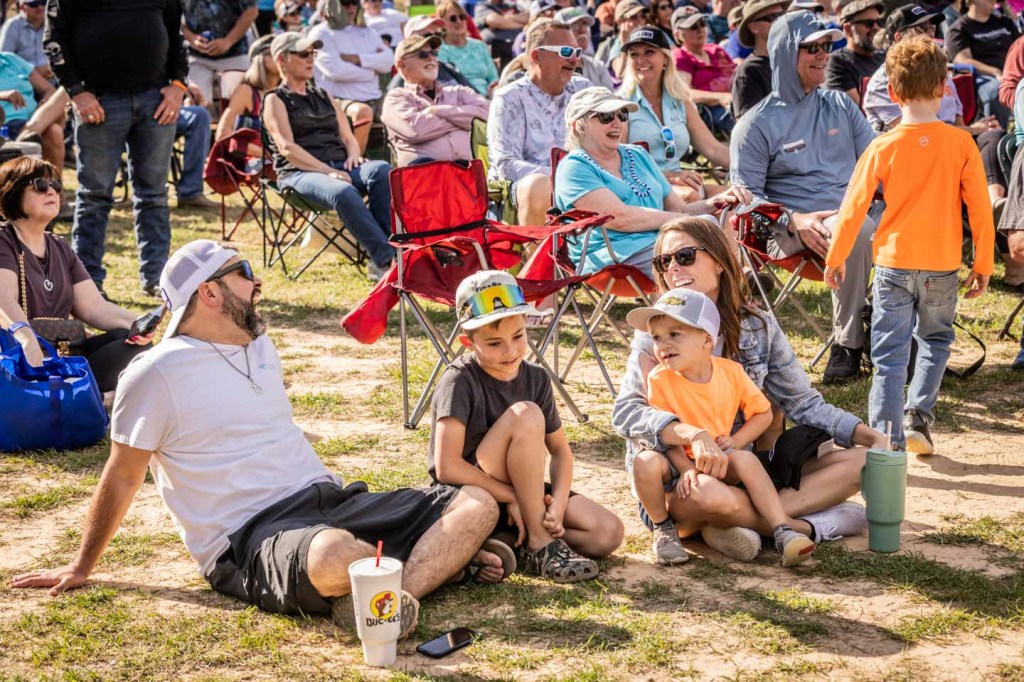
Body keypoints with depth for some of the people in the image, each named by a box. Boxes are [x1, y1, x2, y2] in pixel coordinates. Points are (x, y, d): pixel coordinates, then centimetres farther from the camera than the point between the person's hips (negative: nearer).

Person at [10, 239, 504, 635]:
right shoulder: (156, 374, -5)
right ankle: (439, 559, -17)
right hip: (249, 537, -8)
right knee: (333, 556, -45)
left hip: (325, 499, 8)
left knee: (476, 504, -10)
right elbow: (122, 479, 3)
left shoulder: (259, 344, 19)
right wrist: (82, 567, 10)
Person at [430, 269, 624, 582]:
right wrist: (512, 498, -20)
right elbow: (447, 468, -25)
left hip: (518, 492, 6)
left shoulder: (536, 379, 1)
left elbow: (560, 450, 8)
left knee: (608, 533, -13)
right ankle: (540, 545, -20)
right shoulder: (460, 382, -18)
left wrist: (558, 503, -12)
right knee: (525, 414, -30)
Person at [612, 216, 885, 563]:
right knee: (708, 495, -40)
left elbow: (804, 403, 10)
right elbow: (625, 411, -17)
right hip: (679, 472, -5)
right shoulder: (655, 331, -5)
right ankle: (802, 524, -16)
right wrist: (694, 435, -35)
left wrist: (871, 437, -4)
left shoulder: (760, 327, 5)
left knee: (859, 461, -10)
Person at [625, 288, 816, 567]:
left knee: (746, 459, -30)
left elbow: (763, 413, 6)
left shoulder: (730, 371, -4)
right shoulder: (659, 379, -11)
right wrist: (687, 469, -26)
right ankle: (663, 529, -9)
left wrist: (736, 441, -10)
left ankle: (782, 530, -30)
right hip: (680, 467, -1)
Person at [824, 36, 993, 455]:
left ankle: (888, 440, -3)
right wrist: (983, 265, 7)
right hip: (943, 266, 1)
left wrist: (835, 259, 8)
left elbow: (853, 208, -4)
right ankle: (918, 415, 10)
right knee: (935, 340, 23)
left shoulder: (883, 148, -8)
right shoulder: (961, 144, -6)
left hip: (894, 264, -1)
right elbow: (980, 209, -3)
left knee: (890, 355, 4)